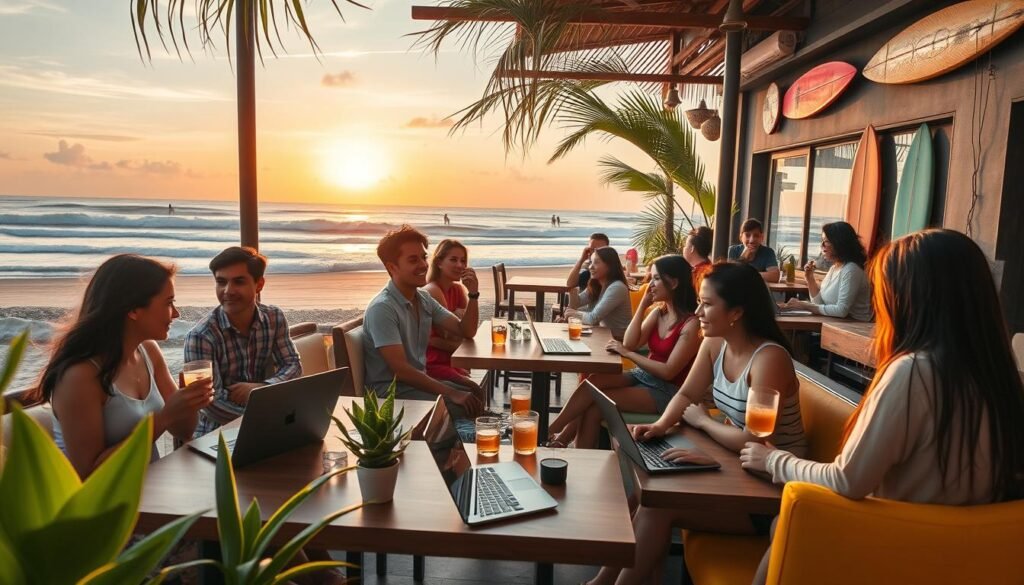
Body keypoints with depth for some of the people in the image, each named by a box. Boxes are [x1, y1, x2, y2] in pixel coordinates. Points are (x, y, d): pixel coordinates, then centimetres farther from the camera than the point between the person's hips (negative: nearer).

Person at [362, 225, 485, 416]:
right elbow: (400, 370, -25)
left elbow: (466, 331, 7)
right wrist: (451, 393, -25)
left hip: (418, 381, 8)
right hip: (391, 390, -8)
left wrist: (473, 294, -9)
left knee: (478, 398, -1)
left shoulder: (424, 298, 6)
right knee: (464, 408, -23)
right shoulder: (382, 308, -20)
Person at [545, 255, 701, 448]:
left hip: (665, 391, -7)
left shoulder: (691, 324, -15)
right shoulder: (658, 311, 8)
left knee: (595, 406, -21)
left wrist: (628, 354, -17)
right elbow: (630, 343, -3)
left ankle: (550, 434, -6)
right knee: (593, 382, -22)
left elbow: (668, 372, -20)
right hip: (641, 376, 7)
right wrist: (643, 305, -5)